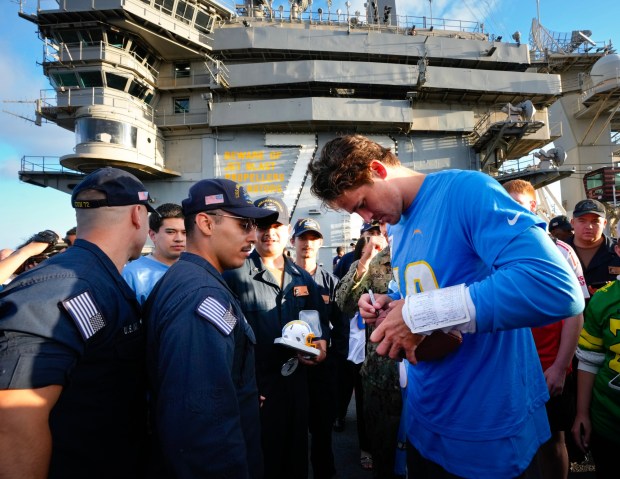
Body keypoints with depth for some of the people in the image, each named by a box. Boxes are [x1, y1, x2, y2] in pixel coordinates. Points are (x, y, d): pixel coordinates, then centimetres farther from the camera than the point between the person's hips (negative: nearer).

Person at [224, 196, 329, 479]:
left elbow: (321, 320, 16)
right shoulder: (235, 275, -10)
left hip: (296, 381, 5)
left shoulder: (302, 278, 7)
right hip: (255, 386, -5)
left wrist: (322, 343, -4)